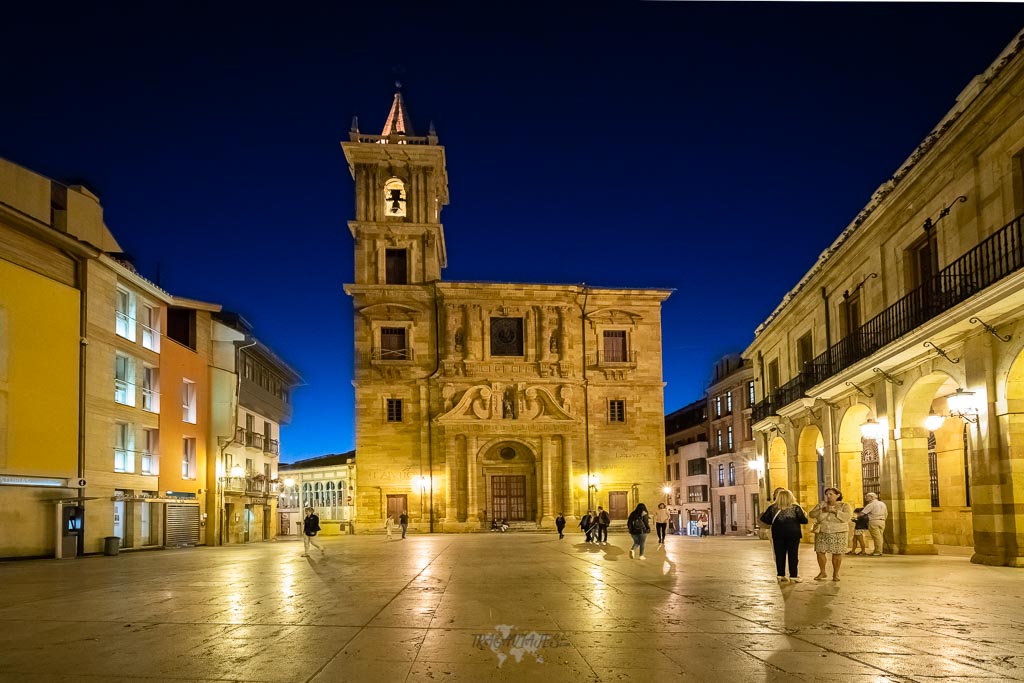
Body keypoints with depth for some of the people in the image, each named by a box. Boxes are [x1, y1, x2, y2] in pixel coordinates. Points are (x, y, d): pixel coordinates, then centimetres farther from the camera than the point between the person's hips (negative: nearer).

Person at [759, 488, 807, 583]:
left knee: (779, 555, 9)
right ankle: (793, 576, 2)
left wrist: (771, 524, 18)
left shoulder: (772, 507, 0)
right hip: (793, 533, -2)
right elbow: (804, 520, -8)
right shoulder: (795, 507, -5)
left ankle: (780, 575, 11)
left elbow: (764, 519, -1)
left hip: (777, 534, 2)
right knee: (793, 555, 3)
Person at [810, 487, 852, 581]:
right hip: (822, 533, 3)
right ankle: (822, 572, 15)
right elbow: (811, 514, 2)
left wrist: (835, 511, -22)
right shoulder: (821, 504, 9)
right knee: (820, 552, -2)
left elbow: (847, 517, -15)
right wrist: (822, 510, -14)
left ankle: (835, 574, 12)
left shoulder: (844, 506, 1)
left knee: (837, 554, -4)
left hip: (838, 534, -3)